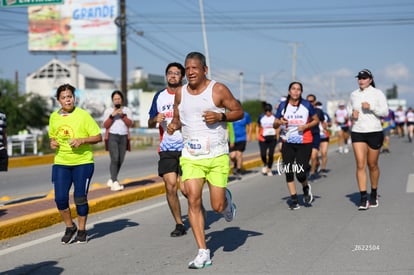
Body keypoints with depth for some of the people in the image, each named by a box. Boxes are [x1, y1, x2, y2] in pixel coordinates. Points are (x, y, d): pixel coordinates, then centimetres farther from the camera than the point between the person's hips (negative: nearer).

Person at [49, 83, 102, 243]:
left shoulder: (83, 115, -6)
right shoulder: (54, 117, 7)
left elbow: (98, 137, -5)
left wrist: (82, 140, -19)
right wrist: (52, 143, 1)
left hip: (83, 162, -3)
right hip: (60, 163, 3)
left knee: (80, 198, 0)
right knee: (60, 198, -4)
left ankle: (82, 230, 18)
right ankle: (70, 227, 19)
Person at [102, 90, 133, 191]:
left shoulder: (127, 110, 11)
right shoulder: (108, 111, 7)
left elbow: (130, 123, -2)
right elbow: (105, 125, -2)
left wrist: (122, 115, -15)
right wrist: (112, 115, -13)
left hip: (123, 137, 3)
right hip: (112, 136, -3)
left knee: (120, 160, 3)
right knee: (115, 159, -16)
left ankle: (112, 180, 19)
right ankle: (115, 183, -20)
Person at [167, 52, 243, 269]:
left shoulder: (218, 90, -5)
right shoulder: (180, 93, 7)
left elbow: (239, 112, 1)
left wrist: (220, 116, -18)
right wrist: (173, 125, -3)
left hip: (217, 156, -3)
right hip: (191, 156, 3)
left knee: (217, 206, -3)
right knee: (193, 201, -11)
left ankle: (226, 199, 37)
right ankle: (203, 253, -4)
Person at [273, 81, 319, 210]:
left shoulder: (307, 105, -1)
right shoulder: (283, 105, 3)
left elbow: (316, 120, 9)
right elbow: (275, 124, 8)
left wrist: (306, 126, -9)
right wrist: (279, 122, -15)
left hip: (304, 143, -2)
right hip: (287, 143, 2)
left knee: (300, 174, -9)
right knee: (288, 172, 0)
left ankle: (306, 188, 24)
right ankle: (294, 199, 12)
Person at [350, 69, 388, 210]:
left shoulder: (377, 93, -1)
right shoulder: (354, 94, 10)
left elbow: (385, 112, -6)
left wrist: (371, 107, -20)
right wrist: (353, 115, 3)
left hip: (374, 132, -2)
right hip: (357, 133, 2)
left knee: (372, 165, 6)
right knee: (360, 165, -9)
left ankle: (374, 193, 29)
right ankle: (363, 199, -10)